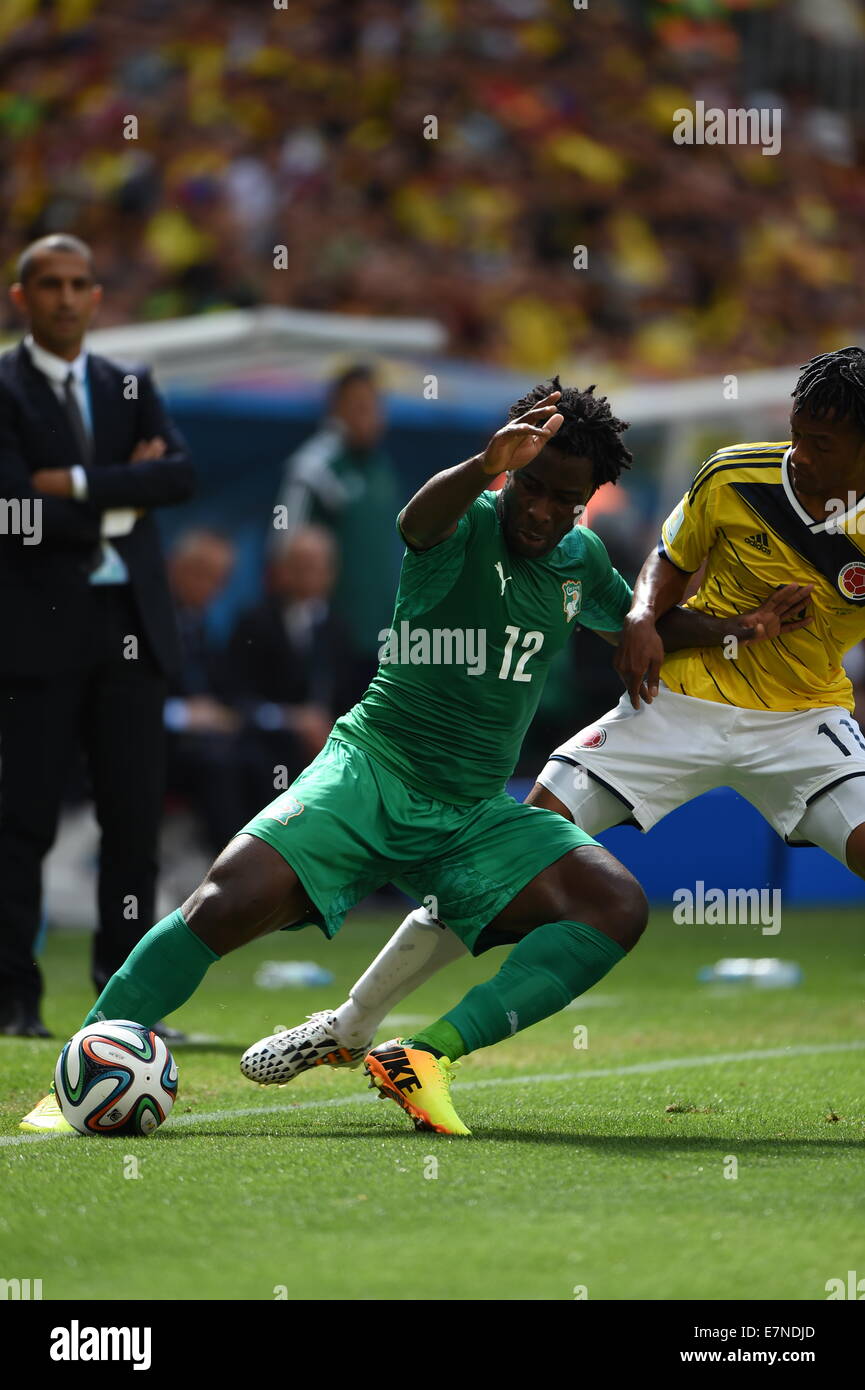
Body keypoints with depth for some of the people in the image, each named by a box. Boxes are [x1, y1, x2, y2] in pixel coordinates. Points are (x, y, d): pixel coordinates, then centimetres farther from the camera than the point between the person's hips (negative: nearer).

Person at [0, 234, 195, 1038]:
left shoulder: (130, 388, 16)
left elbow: (179, 473, -1)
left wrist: (81, 484, -11)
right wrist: (124, 499, -5)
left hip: (131, 624, 5)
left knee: (136, 815, 4)